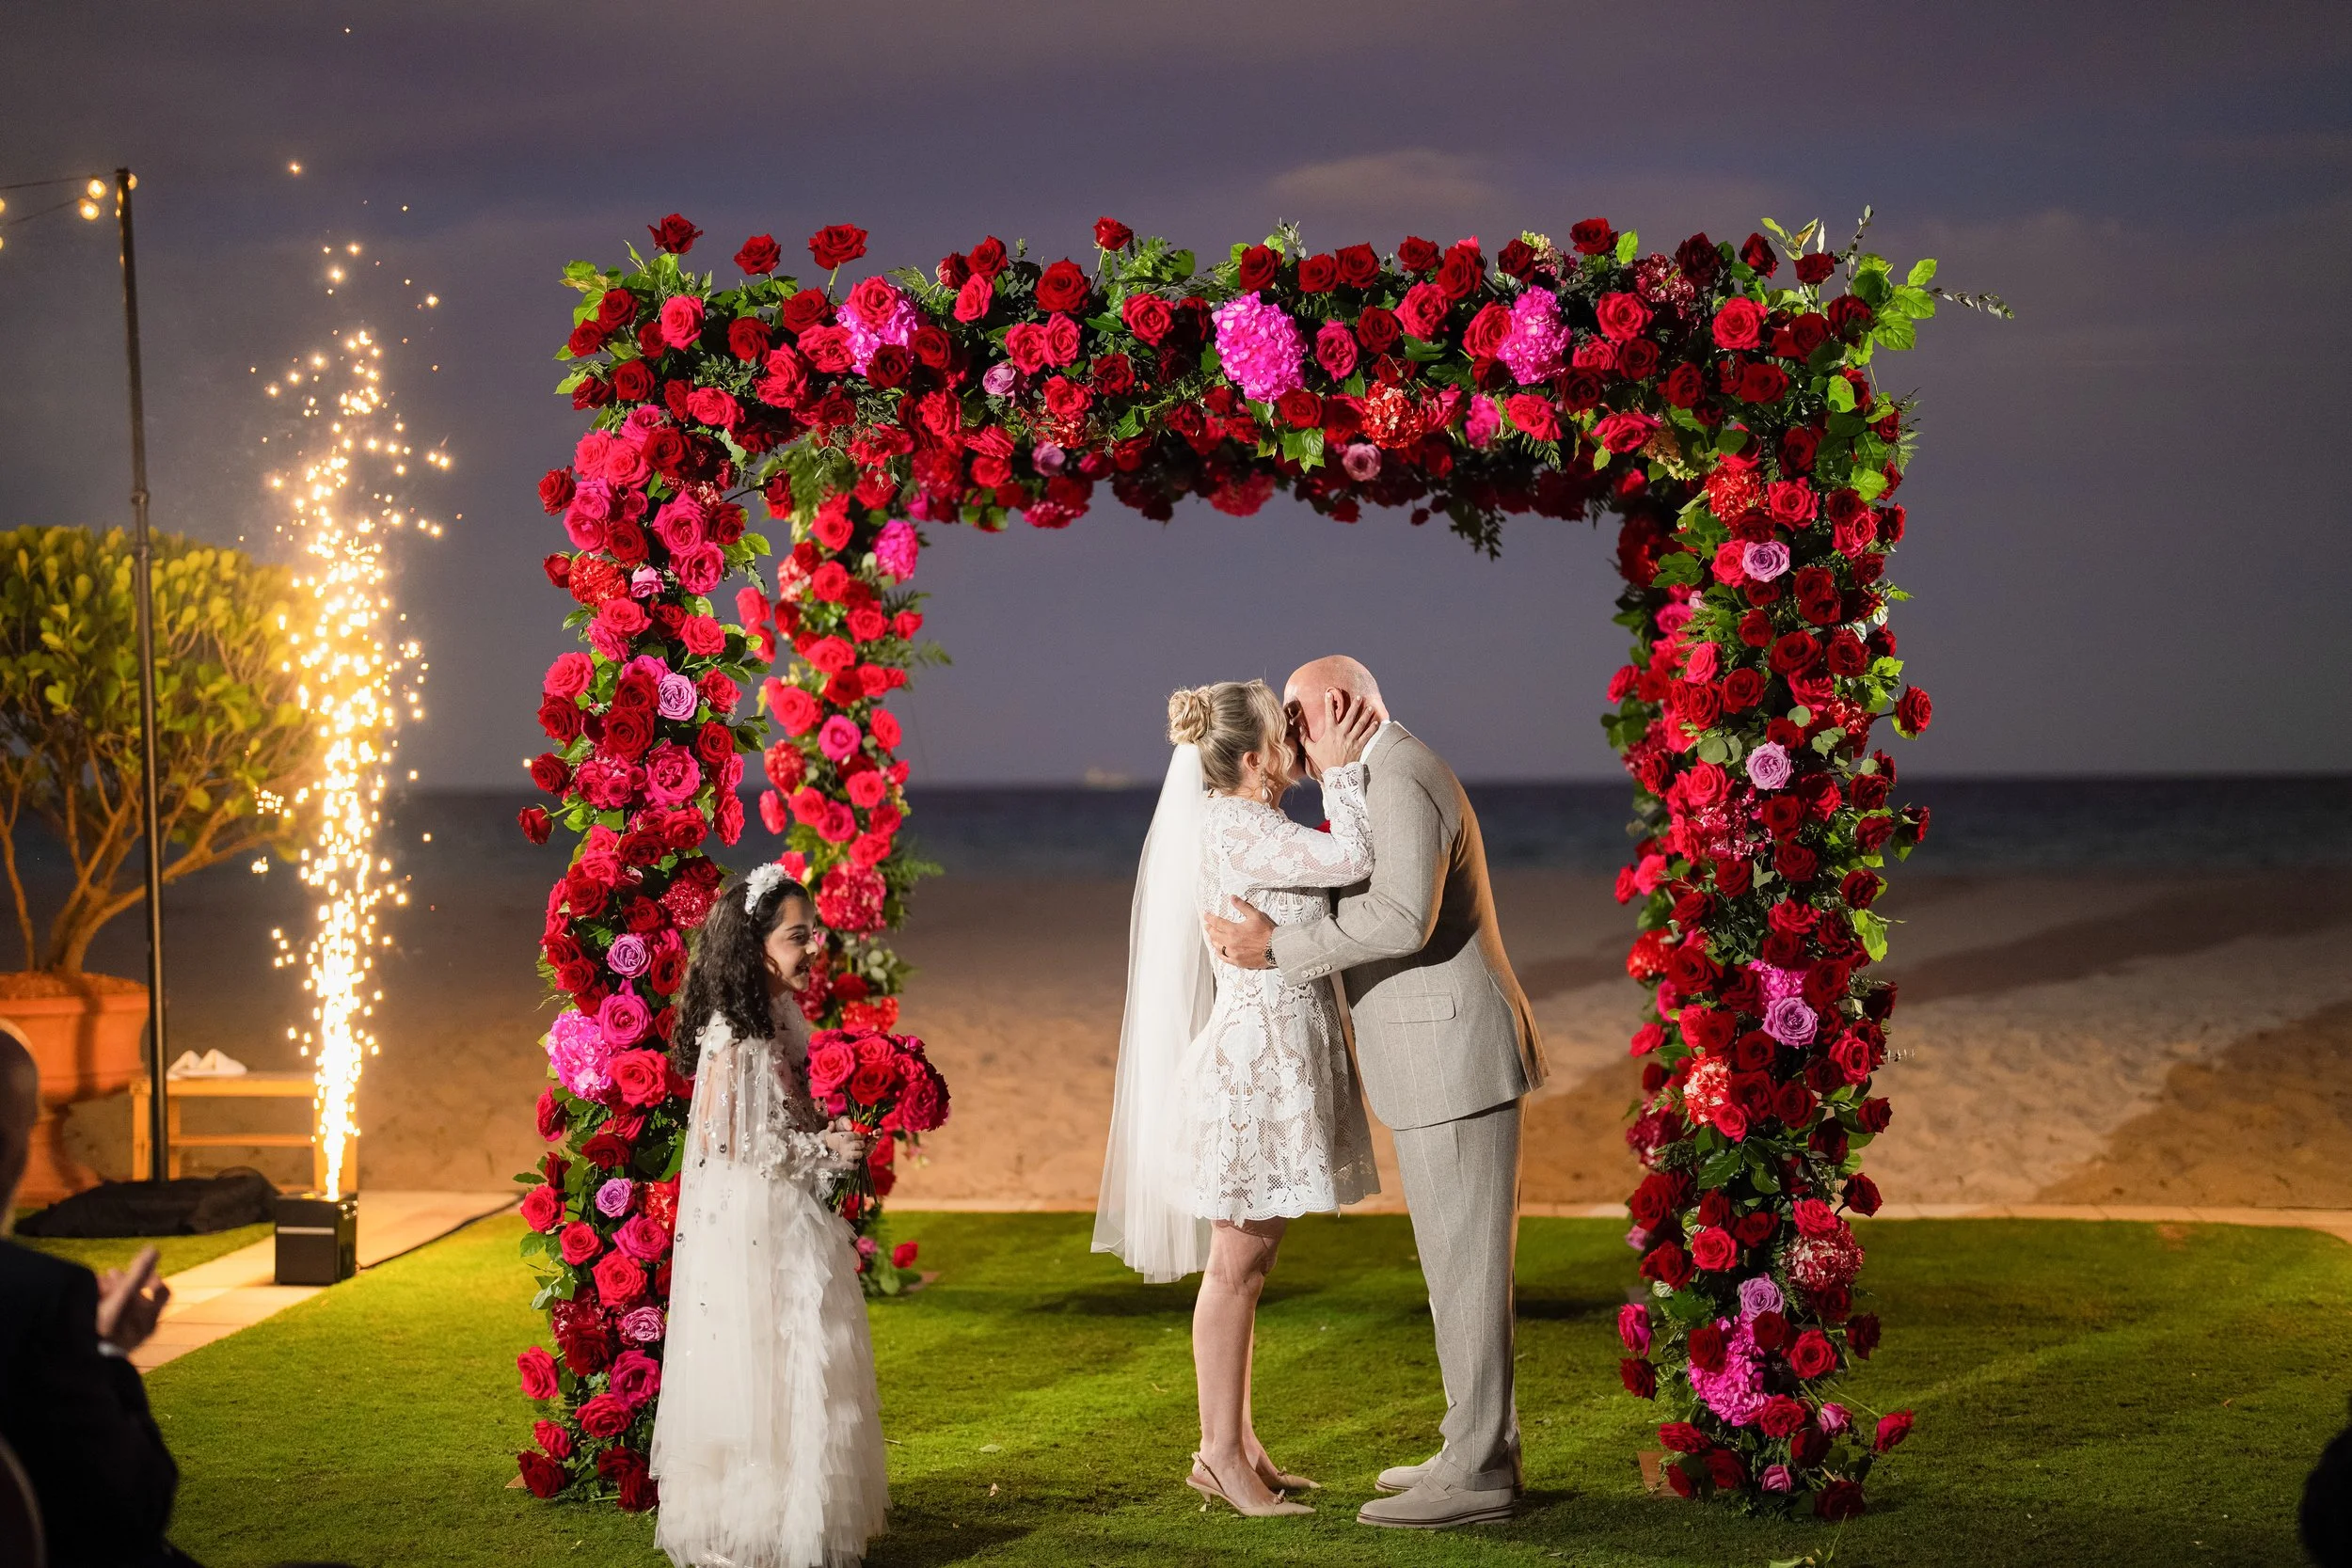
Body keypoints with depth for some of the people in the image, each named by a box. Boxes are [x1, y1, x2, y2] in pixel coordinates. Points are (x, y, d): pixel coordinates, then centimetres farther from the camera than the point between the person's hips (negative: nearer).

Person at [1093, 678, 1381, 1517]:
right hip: (1255, 1060, -10)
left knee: (1248, 1261, 14)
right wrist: (1338, 770, -12)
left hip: (1275, 1061, 10)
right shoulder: (1238, 828, -18)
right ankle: (1220, 1454, 4)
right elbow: (1354, 861, -22)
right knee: (1236, 1265, -3)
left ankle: (1239, 1443, 20)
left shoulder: (1243, 823, 14)